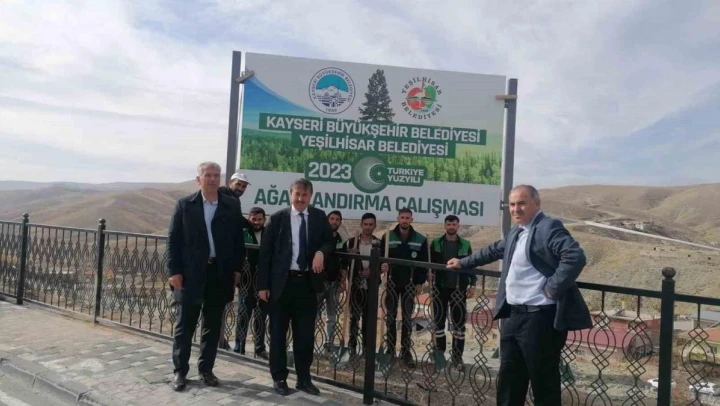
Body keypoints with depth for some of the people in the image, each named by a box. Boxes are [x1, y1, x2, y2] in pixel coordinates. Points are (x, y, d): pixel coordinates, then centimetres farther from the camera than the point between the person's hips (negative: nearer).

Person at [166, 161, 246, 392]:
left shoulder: (231, 207, 5)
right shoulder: (185, 205, 2)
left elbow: (238, 241, 7)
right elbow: (173, 240, -1)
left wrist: (236, 269, 1)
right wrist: (174, 271, -7)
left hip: (220, 274, 2)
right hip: (190, 274, -1)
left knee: (213, 326, 11)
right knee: (184, 326, 8)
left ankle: (206, 369, 25)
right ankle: (180, 371, 21)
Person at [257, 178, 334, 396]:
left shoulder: (319, 217, 5)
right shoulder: (278, 218, -2)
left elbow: (329, 241, 12)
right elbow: (265, 252, -2)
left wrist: (321, 251, -12)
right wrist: (263, 285, -6)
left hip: (308, 282, 2)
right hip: (282, 282, -2)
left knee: (306, 334, 10)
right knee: (278, 333, 9)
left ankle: (304, 378, 24)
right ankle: (279, 378, 23)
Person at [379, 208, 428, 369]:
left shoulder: (420, 240, -2)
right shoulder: (388, 237, -2)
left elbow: (424, 263, 0)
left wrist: (420, 282, -5)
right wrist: (381, 266, -22)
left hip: (410, 284, 0)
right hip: (392, 283, 1)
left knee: (407, 319, 5)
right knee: (390, 317, 8)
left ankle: (406, 351, 12)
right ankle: (390, 349, 18)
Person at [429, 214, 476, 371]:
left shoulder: (465, 245, 3)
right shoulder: (436, 243, 3)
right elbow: (429, 263, 2)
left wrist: (472, 284, -4)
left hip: (458, 289, 0)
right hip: (440, 288, 0)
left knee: (459, 324, 4)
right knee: (439, 322, 9)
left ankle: (457, 357, 14)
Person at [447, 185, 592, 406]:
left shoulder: (549, 227, -14)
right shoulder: (516, 231, 15)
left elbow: (576, 256, -27)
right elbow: (495, 250, 31)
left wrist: (553, 288, -22)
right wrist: (463, 262, 37)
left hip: (540, 317, -9)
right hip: (514, 315, 9)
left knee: (543, 381, 4)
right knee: (509, 377, 19)